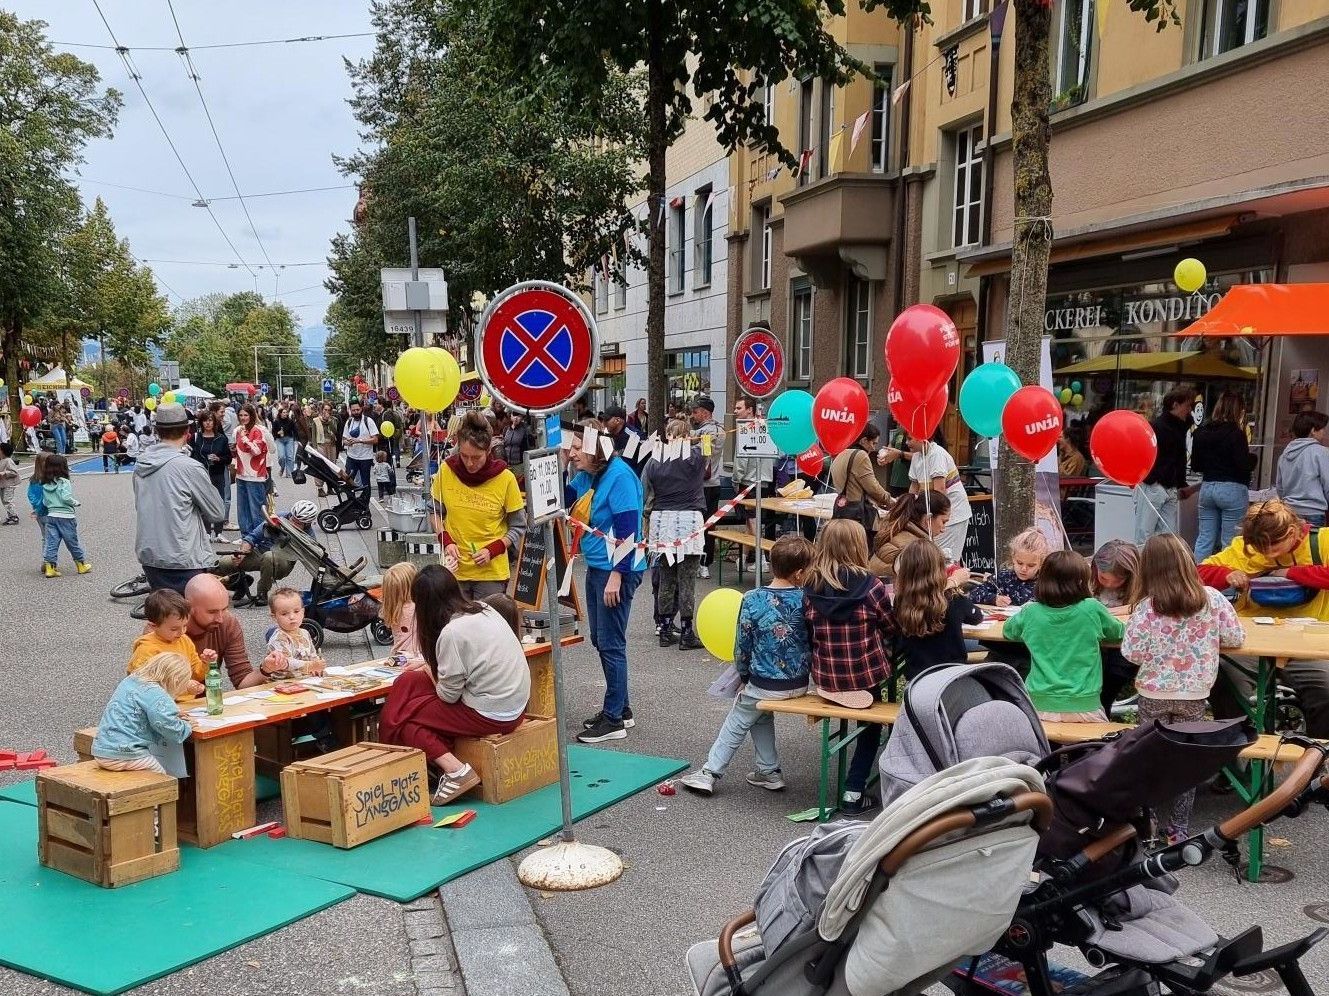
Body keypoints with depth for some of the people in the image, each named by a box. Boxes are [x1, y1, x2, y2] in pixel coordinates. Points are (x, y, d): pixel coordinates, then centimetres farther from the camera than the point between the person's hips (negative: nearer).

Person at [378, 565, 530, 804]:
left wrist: (430, 672, 7)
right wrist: (428, 664, 19)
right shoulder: (482, 610, 6)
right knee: (408, 681, 14)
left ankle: (455, 770, -9)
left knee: (399, 717, 2)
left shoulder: (452, 632, -19)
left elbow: (448, 695, -11)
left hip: (491, 716, -9)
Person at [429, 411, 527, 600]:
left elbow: (518, 527, 1)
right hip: (455, 569, 2)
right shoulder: (446, 471, -4)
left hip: (492, 572, -2)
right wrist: (446, 540, -5)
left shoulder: (505, 479, -9)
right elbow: (436, 511, 11)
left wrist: (493, 550, -13)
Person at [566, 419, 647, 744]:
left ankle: (614, 720, 8)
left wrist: (616, 575, -23)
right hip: (595, 567, 9)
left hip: (617, 570, -9)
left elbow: (627, 530, -21)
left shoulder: (619, 475, -18)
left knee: (610, 644, -2)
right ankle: (620, 708, 28)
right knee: (600, 640, 15)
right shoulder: (585, 475, 7)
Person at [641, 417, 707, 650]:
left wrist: (648, 515, 16)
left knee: (665, 579, 11)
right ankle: (686, 634, 6)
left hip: (661, 521, 2)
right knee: (686, 580, 1)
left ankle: (665, 630, 18)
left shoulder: (654, 461, 1)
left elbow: (643, 496, 1)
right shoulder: (696, 456, -3)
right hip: (689, 520, -2)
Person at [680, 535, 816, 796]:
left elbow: (742, 646, -6)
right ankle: (768, 771, 28)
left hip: (763, 684, -3)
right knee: (762, 715, 28)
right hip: (800, 684, 3)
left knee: (736, 723, 17)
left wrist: (744, 676, 11)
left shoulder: (753, 600, -15)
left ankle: (709, 772, 19)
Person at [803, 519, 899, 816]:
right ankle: (853, 793, 15)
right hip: (866, 675, -3)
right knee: (872, 724, 22)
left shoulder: (811, 586, -7)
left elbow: (808, 633, 3)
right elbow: (894, 630, -2)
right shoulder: (870, 586, -16)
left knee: (869, 722, 29)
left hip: (825, 677, 3)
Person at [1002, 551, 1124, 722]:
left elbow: (1007, 631, 19)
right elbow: (1118, 632, 13)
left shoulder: (1031, 613, -2)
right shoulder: (1092, 609, -7)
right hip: (1084, 707, 0)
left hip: (1040, 707, 0)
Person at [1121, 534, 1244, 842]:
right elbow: (1235, 637, -2)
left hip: (1154, 693, -1)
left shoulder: (1147, 606, -17)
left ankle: (1163, 828, 24)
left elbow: (1131, 652, -16)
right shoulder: (1212, 598, -10)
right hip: (1194, 694, 2)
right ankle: (1179, 831, 18)